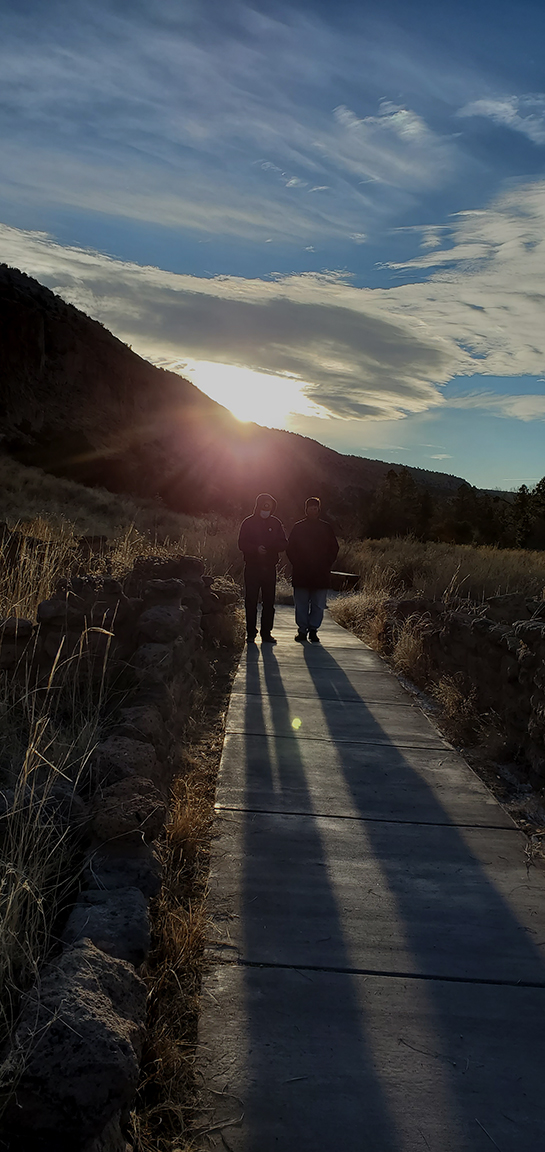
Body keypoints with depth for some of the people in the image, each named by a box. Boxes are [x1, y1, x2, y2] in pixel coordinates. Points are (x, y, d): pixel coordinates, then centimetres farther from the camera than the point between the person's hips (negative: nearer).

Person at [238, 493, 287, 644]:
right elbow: (242, 544, -3)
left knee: (269, 602, 3)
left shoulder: (275, 523, 10)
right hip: (252, 568, -2)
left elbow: (284, 544, 7)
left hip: (270, 568, 2)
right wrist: (256, 549, -21)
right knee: (251, 602, -3)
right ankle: (251, 633, 4)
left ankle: (266, 633, 9)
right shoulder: (248, 523, 3)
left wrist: (271, 547, -14)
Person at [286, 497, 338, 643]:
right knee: (301, 604, 2)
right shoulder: (298, 527, 6)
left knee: (318, 605, 1)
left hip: (321, 575, 0)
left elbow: (334, 549, 11)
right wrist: (297, 564, -3)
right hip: (301, 574, 0)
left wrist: (326, 565, 0)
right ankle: (302, 630, 10)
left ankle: (313, 630, 10)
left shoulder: (326, 528, 8)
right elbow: (290, 549, 8)